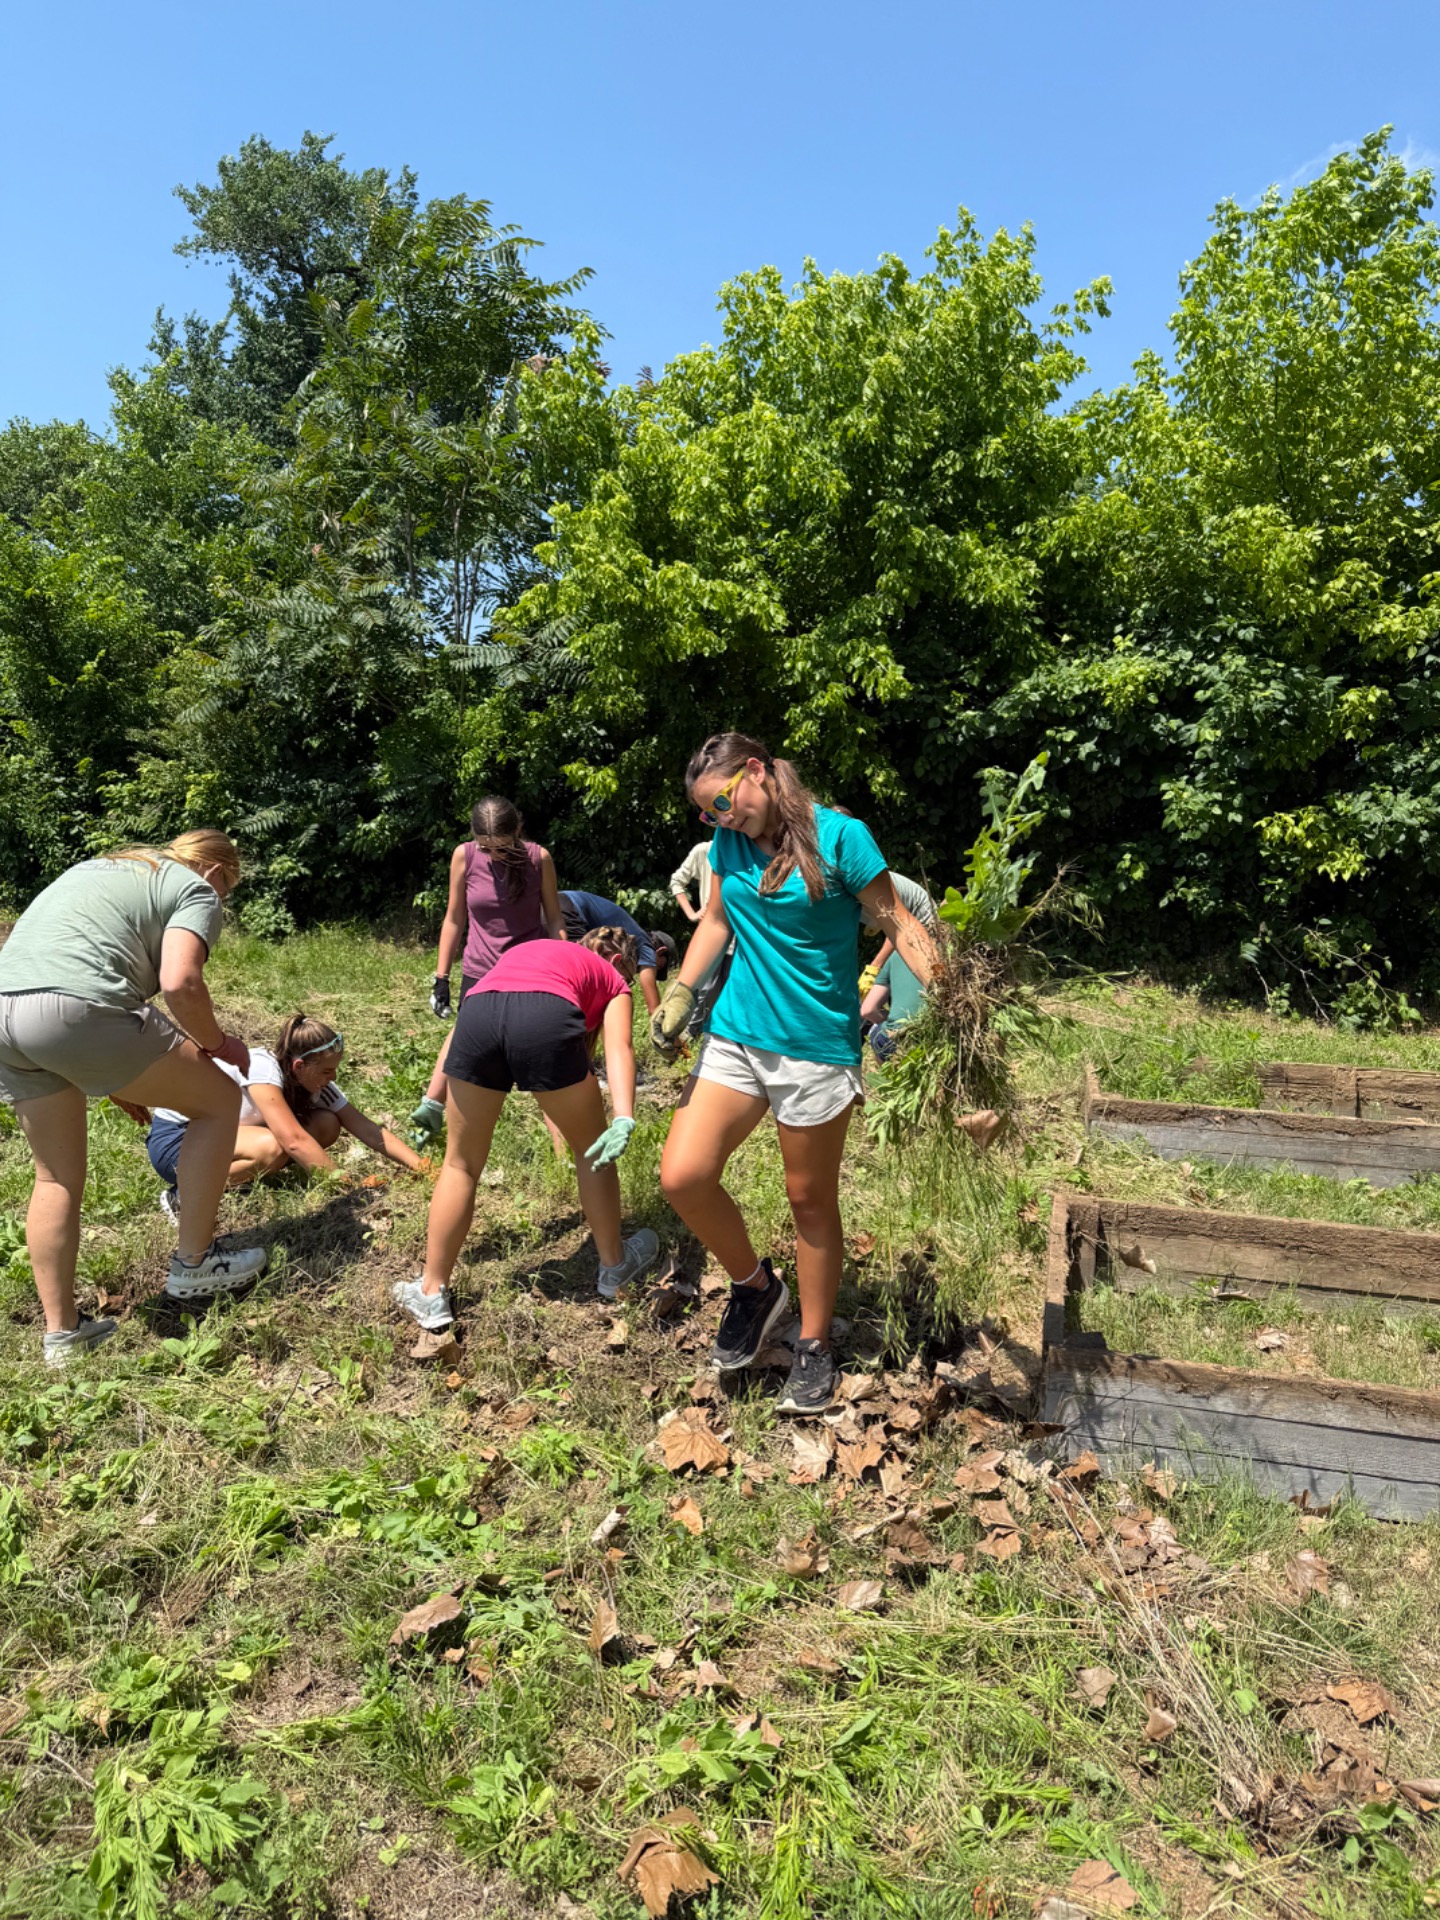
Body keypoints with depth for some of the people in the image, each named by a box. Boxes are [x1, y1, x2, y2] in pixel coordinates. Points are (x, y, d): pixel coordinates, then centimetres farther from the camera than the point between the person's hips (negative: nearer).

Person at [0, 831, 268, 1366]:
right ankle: (194, 1265, 18)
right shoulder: (196, 890, 9)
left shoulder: (96, 868, 32)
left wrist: (112, 1075, 33)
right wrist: (217, 1042, 8)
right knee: (219, 1100, 10)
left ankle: (61, 1331, 29)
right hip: (76, 1010, -8)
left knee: (57, 1177, 21)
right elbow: (178, 982, -11)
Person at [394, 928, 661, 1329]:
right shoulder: (614, 982, 30)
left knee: (460, 1164, 21)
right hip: (546, 1020, -3)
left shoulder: (527, 950, 43)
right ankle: (615, 1265, 38)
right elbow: (618, 1047, 9)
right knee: (591, 1149, 22)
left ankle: (431, 1294, 28)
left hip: (477, 1013, 3)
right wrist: (624, 1121, -5)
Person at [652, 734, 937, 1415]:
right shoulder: (729, 842, 6)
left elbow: (900, 926, -8)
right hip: (735, 1034, 5)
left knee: (811, 1200, 8)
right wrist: (681, 991, 7)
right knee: (682, 1175, -7)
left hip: (817, 1046, -5)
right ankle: (755, 1287, 20)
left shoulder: (839, 835, -11)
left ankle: (814, 1347, 29)